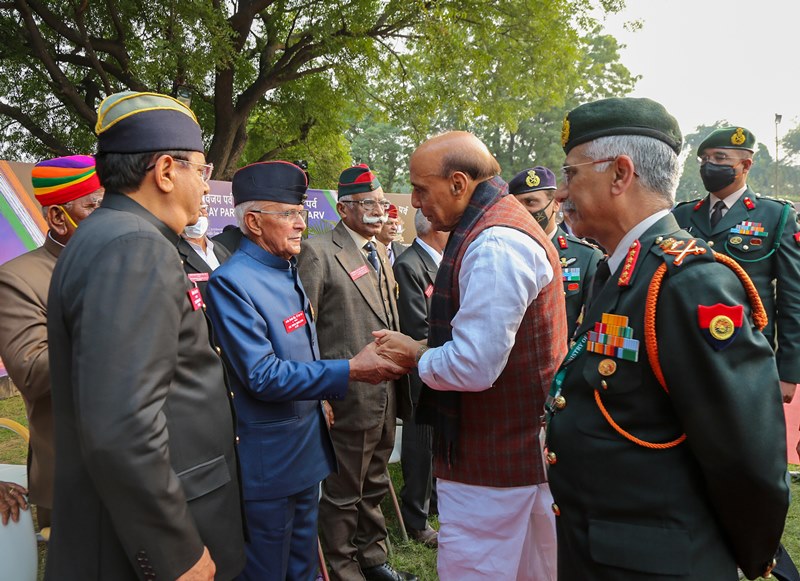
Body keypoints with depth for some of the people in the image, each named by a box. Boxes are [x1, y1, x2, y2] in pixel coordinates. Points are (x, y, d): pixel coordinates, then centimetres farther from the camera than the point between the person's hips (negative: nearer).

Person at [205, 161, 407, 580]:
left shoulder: (288, 270, 7)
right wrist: (350, 371, -26)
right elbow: (262, 376, -25)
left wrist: (321, 397, 14)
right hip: (269, 461, -8)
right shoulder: (232, 282, -20)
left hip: (308, 447, 8)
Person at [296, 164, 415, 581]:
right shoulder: (318, 252, -12)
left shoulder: (380, 252, 13)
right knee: (342, 494, 10)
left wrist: (399, 372, 16)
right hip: (349, 399, -7)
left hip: (387, 395, 8)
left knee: (373, 487, 23)